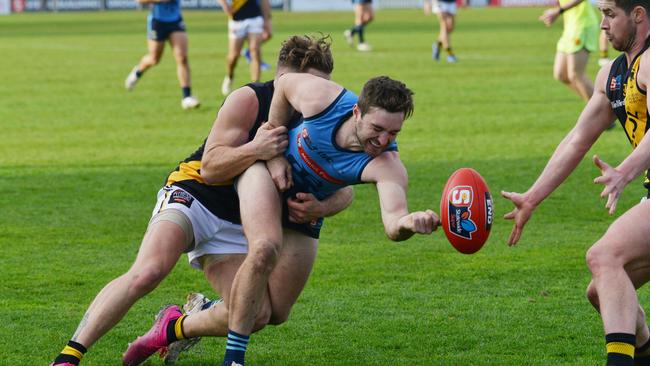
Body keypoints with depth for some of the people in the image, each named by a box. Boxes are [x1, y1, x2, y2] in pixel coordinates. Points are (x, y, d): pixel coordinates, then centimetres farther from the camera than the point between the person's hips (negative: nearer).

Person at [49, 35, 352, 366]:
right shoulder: (249, 100, -17)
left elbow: (344, 191, 2)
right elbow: (209, 166, -19)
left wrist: (319, 208, -21)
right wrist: (254, 150, -38)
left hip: (237, 224, 6)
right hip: (195, 195, -6)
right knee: (146, 273, -30)